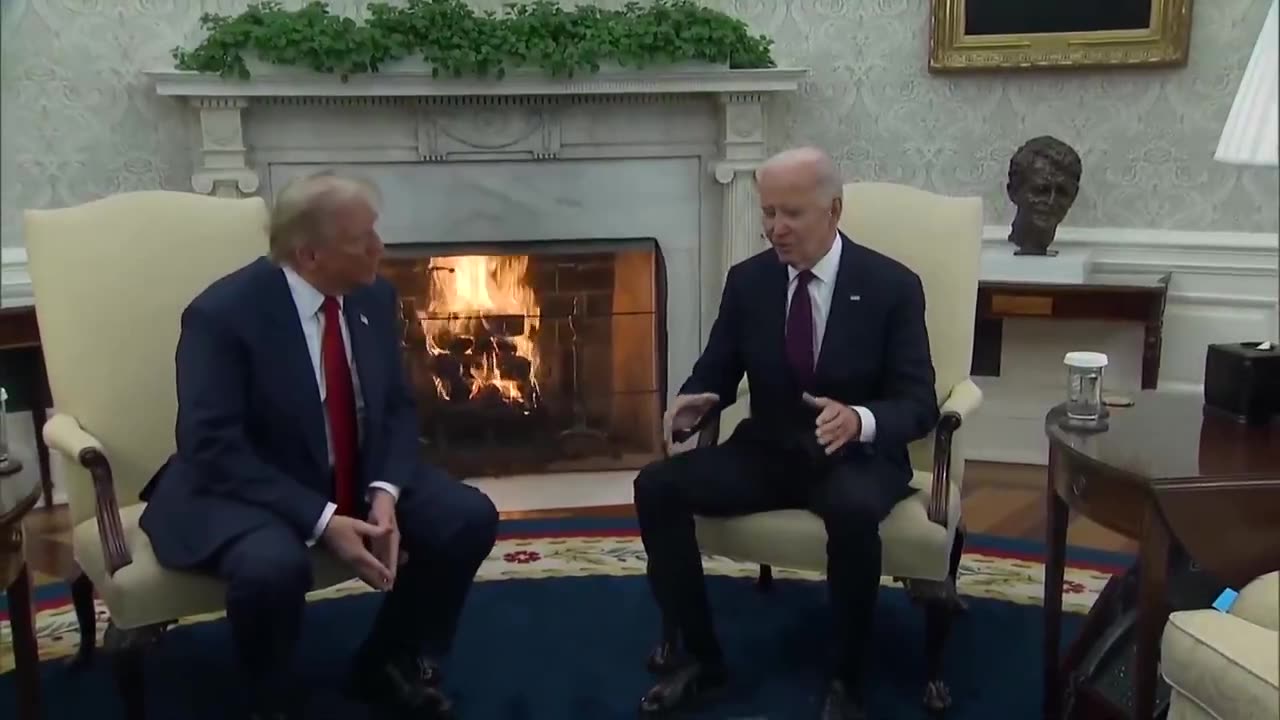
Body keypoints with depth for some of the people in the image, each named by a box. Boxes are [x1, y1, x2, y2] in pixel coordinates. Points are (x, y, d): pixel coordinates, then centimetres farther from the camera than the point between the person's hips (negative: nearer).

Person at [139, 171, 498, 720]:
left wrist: (385, 492, -17)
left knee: (470, 517, -11)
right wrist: (321, 521, -31)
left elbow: (398, 409, 3)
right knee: (273, 565, -37)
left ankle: (391, 665, 12)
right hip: (246, 488, -6)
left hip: (359, 478, 6)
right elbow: (214, 449, -24)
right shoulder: (222, 313, -21)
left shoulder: (374, 297, -3)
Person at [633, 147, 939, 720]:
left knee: (853, 511, -39)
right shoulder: (746, 280, 1)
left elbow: (919, 405, -12)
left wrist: (859, 420, -34)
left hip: (856, 458, -3)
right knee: (656, 486, -19)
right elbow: (716, 371, 7)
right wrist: (695, 399, -19)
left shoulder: (892, 286, -9)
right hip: (765, 452, 4)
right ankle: (700, 657, -4)